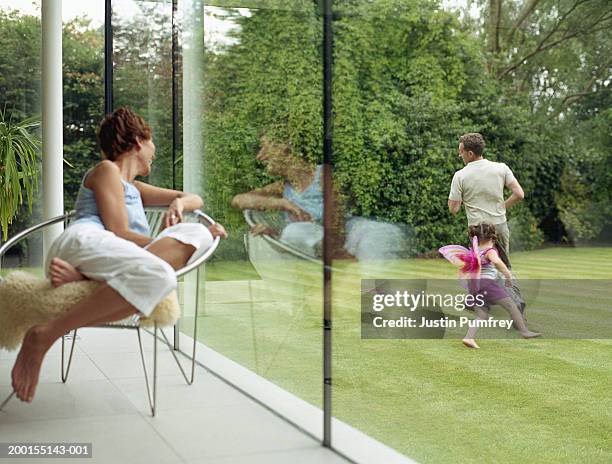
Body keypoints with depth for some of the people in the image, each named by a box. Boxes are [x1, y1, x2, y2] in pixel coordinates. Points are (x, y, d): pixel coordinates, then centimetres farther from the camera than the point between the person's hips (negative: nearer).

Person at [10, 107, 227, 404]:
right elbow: (118, 232, 2)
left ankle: (81, 275, -25)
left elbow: (195, 199, 40)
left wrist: (178, 203, 16)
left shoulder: (134, 188, 39)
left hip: (116, 260, 7)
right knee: (159, 276, -37)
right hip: (83, 241, -7)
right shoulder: (106, 170, 15)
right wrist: (175, 246, 2)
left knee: (198, 233, -12)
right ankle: (44, 336, -32)